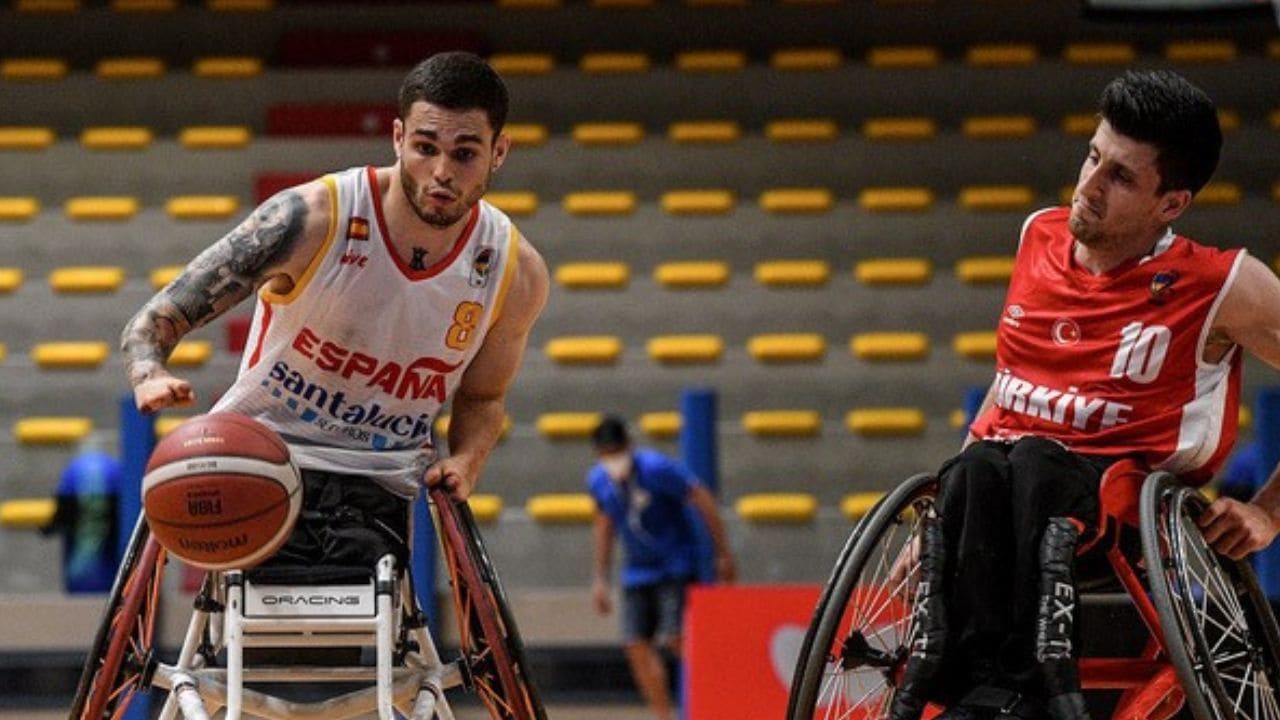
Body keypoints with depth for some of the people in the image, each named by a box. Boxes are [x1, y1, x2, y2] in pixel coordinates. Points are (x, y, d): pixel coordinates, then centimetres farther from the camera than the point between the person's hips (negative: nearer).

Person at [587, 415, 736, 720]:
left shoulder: (657, 469, -19)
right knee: (637, 644, -5)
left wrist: (723, 554, -11)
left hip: (677, 566, -6)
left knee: (675, 639, -18)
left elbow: (702, 499, -13)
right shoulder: (597, 480, -1)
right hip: (638, 570, 6)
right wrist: (601, 578, 17)